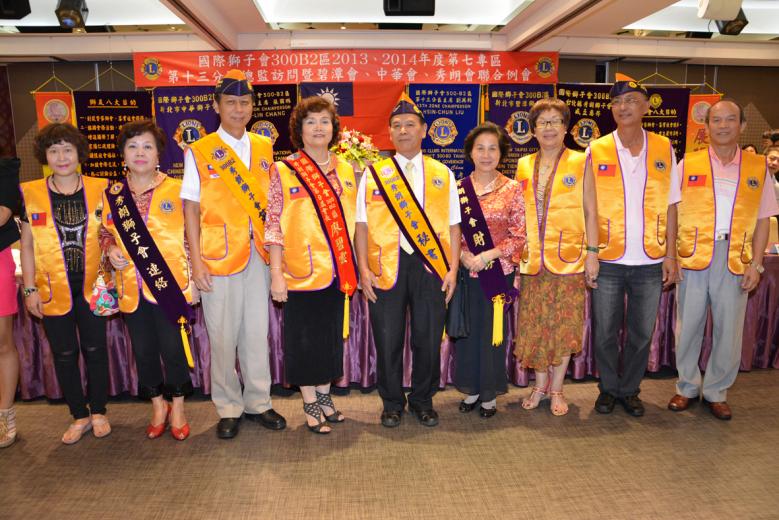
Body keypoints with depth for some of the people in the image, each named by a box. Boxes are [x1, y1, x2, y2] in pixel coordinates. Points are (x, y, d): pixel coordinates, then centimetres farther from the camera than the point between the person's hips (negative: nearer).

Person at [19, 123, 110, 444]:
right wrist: (30, 288, 1)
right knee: (64, 353, 9)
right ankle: (79, 416, 24)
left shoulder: (99, 189, 1)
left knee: (94, 349, 7)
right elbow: (27, 245, 5)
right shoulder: (30, 193, 1)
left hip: (91, 285, 0)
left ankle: (98, 412, 24)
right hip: (53, 288, 1)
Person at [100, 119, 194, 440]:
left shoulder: (176, 189, -1)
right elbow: (105, 232, 20)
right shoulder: (113, 194, 9)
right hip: (132, 288, 4)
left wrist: (195, 271, -8)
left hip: (171, 284, -3)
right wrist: (110, 250, -1)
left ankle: (177, 408, 24)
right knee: (144, 350, 12)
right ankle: (158, 407, 32)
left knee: (173, 347, 2)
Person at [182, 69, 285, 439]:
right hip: (218, 255, -3)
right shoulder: (199, 152, 0)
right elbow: (191, 208, -1)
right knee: (222, 335, 5)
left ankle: (258, 402, 24)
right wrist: (195, 260, -8)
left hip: (259, 255, 3)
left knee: (257, 331, 9)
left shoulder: (265, 148, 10)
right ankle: (229, 408, 21)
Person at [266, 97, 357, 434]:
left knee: (332, 336, 14)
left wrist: (354, 267, 9)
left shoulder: (344, 170, 9)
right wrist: (276, 274, -11)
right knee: (305, 339, 6)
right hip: (301, 272, -4)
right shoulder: (284, 170, -4)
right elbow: (273, 225, -6)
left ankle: (324, 396, 31)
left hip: (337, 271, 4)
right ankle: (311, 405, 22)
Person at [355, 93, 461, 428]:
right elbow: (363, 225, 3)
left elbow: (453, 225, 7)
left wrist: (453, 268, -2)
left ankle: (423, 400, 28)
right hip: (386, 267, 0)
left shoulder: (443, 174, 9)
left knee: (428, 337, 6)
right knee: (388, 338, 5)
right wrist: (363, 269, -6)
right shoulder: (374, 174, 6)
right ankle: (392, 403, 25)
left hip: (431, 266, 1)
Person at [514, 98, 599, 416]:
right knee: (535, 324, 7)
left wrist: (592, 252, -5)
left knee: (564, 324, 3)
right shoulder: (524, 165, 10)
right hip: (533, 258, 3)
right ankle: (540, 386, 23)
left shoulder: (579, 163, 2)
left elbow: (590, 211, 2)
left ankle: (556, 389, 18)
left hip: (569, 256, -2)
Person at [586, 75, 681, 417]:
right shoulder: (596, 151, -1)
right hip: (608, 261, -1)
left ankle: (630, 390, 30)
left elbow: (670, 206, 6)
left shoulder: (664, 149, 3)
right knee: (605, 333, 8)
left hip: (650, 261, 2)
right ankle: (609, 389, 28)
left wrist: (670, 254, 1)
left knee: (641, 333, 12)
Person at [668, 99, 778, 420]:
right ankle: (687, 387, 24)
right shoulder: (688, 164, 5)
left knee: (729, 331, 7)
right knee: (688, 326, 7)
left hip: (735, 261, 1)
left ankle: (716, 392, 24)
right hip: (693, 258, -1)